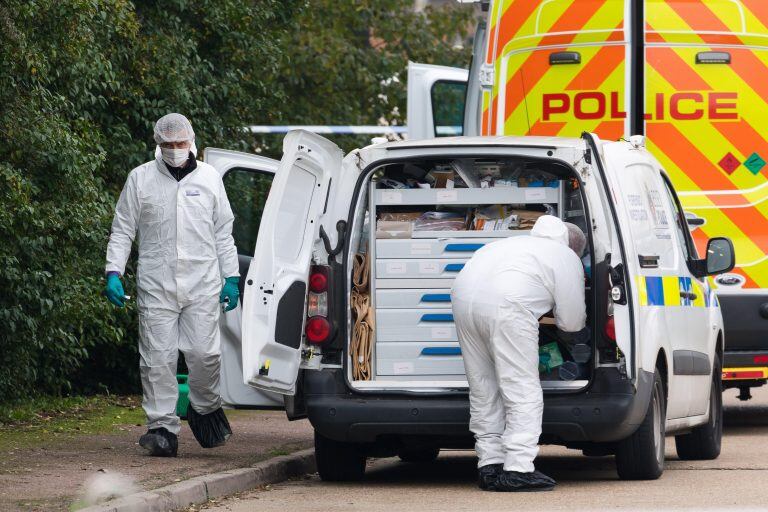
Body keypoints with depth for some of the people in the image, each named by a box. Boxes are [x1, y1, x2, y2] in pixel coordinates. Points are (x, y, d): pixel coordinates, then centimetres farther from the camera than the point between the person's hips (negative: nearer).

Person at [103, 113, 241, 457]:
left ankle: (204, 408, 20)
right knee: (158, 358, -4)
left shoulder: (208, 177, 9)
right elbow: (122, 230, 7)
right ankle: (162, 426, 1)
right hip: (155, 284, 0)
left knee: (204, 353, -6)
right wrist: (114, 273, -3)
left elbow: (223, 232, 15)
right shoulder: (141, 179, 5)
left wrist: (231, 277, 11)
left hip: (202, 284, 0)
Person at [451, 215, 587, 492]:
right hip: (505, 304, -7)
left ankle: (489, 465, 15)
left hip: (463, 294, 7)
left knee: (483, 391, 15)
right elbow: (572, 321, 16)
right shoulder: (567, 259, 17)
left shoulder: (519, 243, 37)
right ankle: (517, 469, -9)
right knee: (523, 392, -2)